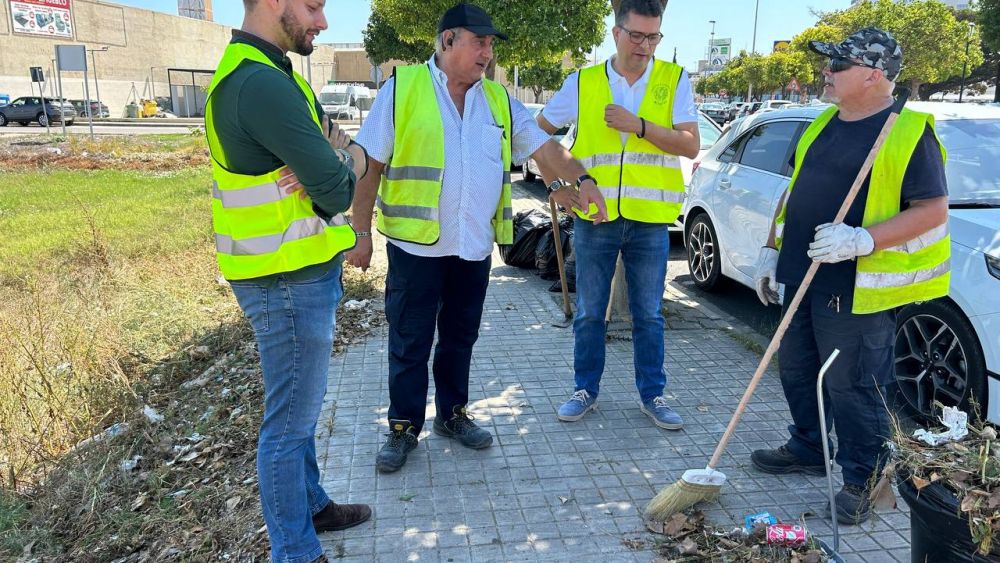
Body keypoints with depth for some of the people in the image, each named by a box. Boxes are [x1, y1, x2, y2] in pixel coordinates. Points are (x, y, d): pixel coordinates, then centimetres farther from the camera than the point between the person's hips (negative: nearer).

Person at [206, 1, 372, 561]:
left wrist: (342, 156, -13)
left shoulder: (264, 72, 12)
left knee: (302, 405, 23)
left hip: (300, 270, 10)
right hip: (291, 281, -10)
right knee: (291, 420, 4)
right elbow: (337, 190, -24)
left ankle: (309, 505, 42)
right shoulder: (261, 82, -22)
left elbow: (351, 152, 10)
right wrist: (346, 170, -1)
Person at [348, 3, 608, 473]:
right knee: (409, 342, 5)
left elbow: (544, 146, 7)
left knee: (460, 337, 15)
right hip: (415, 244, -4)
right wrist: (361, 234, -7)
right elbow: (370, 166, -5)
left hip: (475, 246, 4)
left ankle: (452, 414, 32)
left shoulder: (498, 99, 10)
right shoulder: (403, 87, -4)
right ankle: (404, 427, 21)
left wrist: (581, 178, -10)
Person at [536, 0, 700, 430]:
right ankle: (586, 390, 26)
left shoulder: (673, 80, 1)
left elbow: (691, 145, -7)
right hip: (594, 216, 1)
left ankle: (652, 395, 24)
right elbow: (538, 131, 11)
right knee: (589, 312, 10)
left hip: (650, 220, 0)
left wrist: (638, 125, -18)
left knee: (649, 314, 10)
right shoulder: (583, 82, 2)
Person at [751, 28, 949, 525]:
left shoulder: (909, 132, -11)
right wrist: (772, 250, 14)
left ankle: (861, 479, 19)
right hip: (803, 277, 8)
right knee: (796, 371, 17)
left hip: (857, 289, -8)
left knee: (852, 386, 1)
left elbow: (933, 210, -15)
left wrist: (862, 239, -27)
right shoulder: (823, 125, 13)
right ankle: (807, 449, 37)